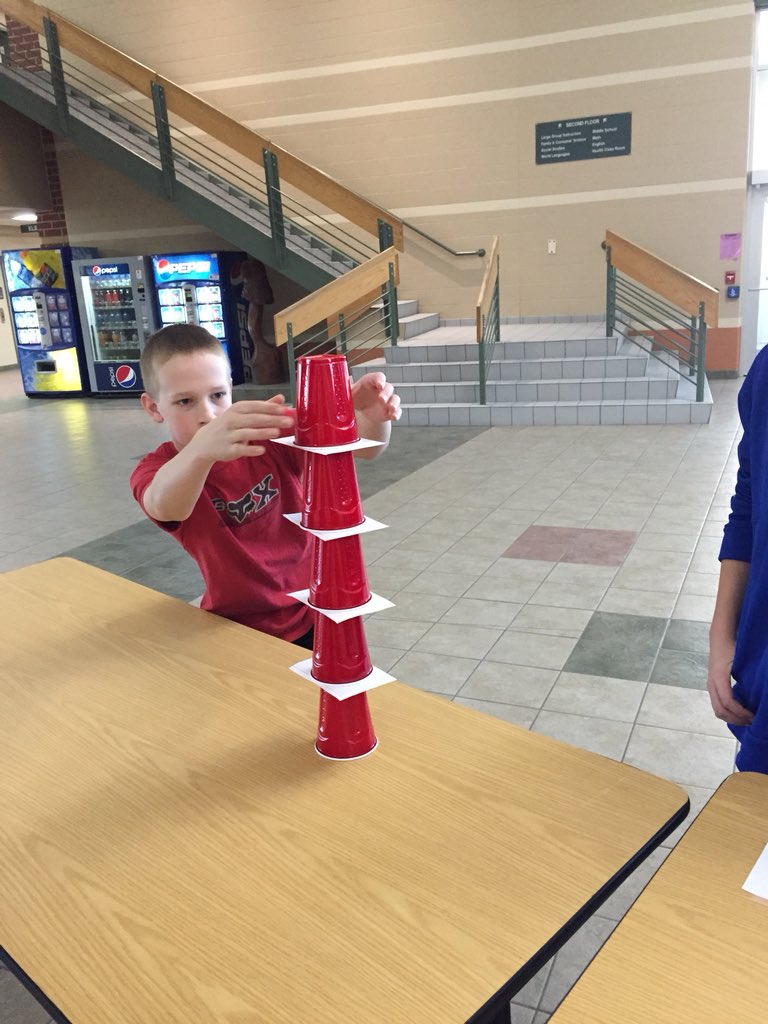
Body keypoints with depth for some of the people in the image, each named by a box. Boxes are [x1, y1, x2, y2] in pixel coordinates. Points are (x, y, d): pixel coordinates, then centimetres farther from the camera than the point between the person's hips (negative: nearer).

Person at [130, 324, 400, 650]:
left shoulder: (273, 430, -11)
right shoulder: (156, 470, -15)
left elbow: (362, 446, -18)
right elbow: (165, 507, -40)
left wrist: (371, 417, -43)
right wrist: (202, 448, -62)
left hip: (314, 613, 2)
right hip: (239, 631, -1)